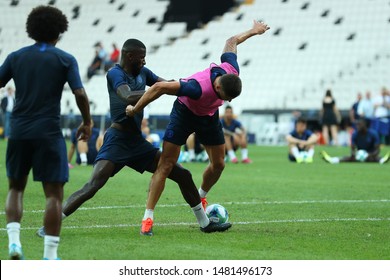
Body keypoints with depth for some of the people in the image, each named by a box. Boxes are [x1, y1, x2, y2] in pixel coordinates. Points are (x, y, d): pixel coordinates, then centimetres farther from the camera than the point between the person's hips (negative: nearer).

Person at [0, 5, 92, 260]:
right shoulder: (65, 59, -1)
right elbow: (80, 94, -9)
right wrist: (87, 122, 6)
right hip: (49, 133, -3)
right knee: (54, 194, 1)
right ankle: (50, 255, -3)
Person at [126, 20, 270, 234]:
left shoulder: (232, 71, -27)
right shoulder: (199, 88, -44)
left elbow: (231, 42, -6)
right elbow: (159, 87, -40)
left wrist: (252, 31, 13)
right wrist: (135, 110, -30)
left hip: (209, 116, 6)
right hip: (185, 112, -6)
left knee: (218, 163, 7)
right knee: (166, 164, -11)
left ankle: (200, 198, 35)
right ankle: (148, 217, -11)